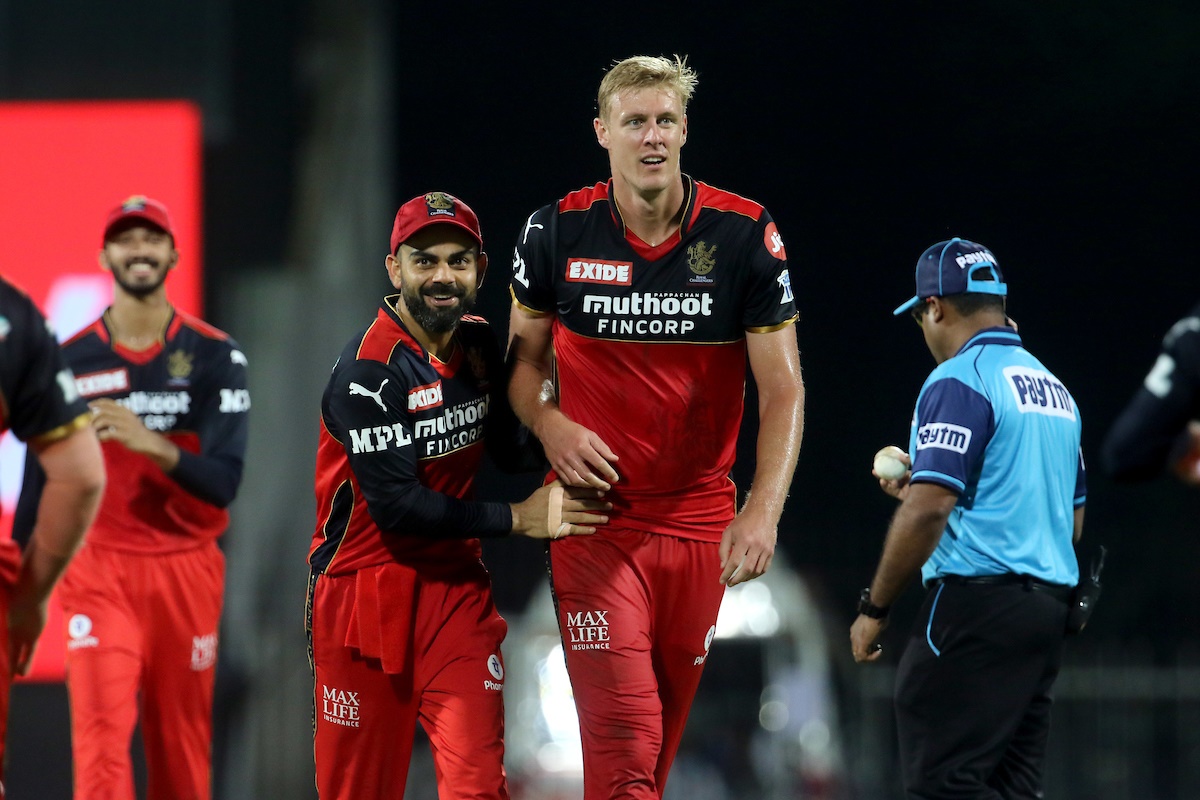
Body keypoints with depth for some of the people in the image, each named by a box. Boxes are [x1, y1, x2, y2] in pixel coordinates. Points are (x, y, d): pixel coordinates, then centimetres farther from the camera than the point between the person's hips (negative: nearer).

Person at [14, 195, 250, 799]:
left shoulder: (214, 356, 2)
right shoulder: (72, 360, 4)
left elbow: (224, 482, -9)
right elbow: (39, 483, 7)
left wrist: (153, 446, -27)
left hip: (185, 568, 1)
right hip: (98, 568, -1)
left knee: (183, 751, 6)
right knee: (100, 737, -15)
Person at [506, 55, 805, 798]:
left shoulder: (743, 234, -6)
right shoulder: (559, 233, -3)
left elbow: (784, 389, -6)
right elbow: (525, 353, 13)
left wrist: (763, 512, -18)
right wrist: (548, 423, -9)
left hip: (699, 520, 1)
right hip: (596, 515, -1)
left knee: (664, 733, 10)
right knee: (624, 737, -14)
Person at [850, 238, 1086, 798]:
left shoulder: (959, 380, -9)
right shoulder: (1053, 388, 18)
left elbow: (929, 510, -19)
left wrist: (874, 609, -11)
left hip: (976, 605, -9)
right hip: (1050, 609, 9)